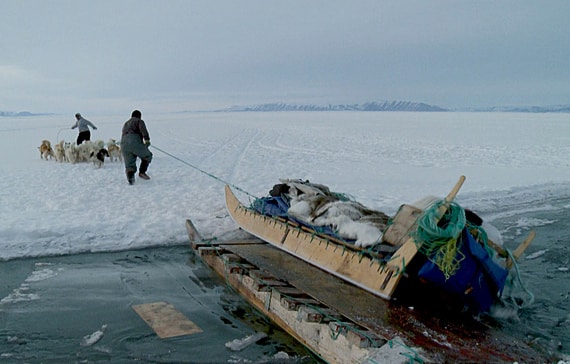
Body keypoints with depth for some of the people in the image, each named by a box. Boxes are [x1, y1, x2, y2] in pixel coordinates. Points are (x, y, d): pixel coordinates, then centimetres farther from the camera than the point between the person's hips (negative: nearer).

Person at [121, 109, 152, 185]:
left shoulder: (126, 124, 35)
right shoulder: (139, 121, 13)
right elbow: (143, 129, -9)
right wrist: (147, 139, -19)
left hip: (124, 144, 6)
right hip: (135, 142, -6)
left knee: (129, 164, 4)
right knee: (147, 156, 16)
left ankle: (130, 176, -22)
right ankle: (142, 172, 5)